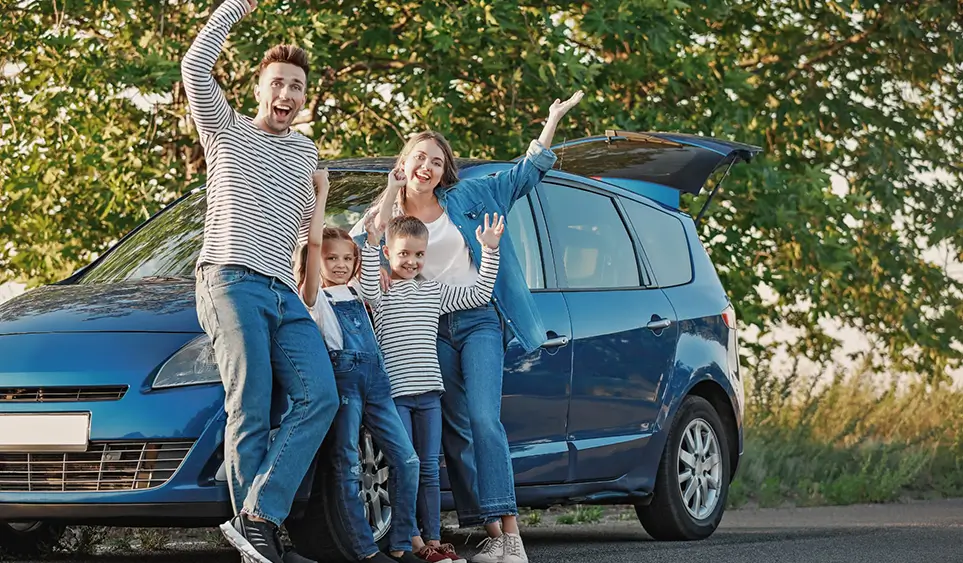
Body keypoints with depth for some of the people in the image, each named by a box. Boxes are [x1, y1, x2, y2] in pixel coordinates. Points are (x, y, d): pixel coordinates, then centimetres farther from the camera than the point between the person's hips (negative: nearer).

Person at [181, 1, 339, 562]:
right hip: (231, 280, -5)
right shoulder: (227, 132, 11)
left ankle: (257, 518, -19)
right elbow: (196, 66, -4)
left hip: (285, 294, 5)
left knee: (320, 398, -14)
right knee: (251, 412, -13)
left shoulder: (305, 151, 26)